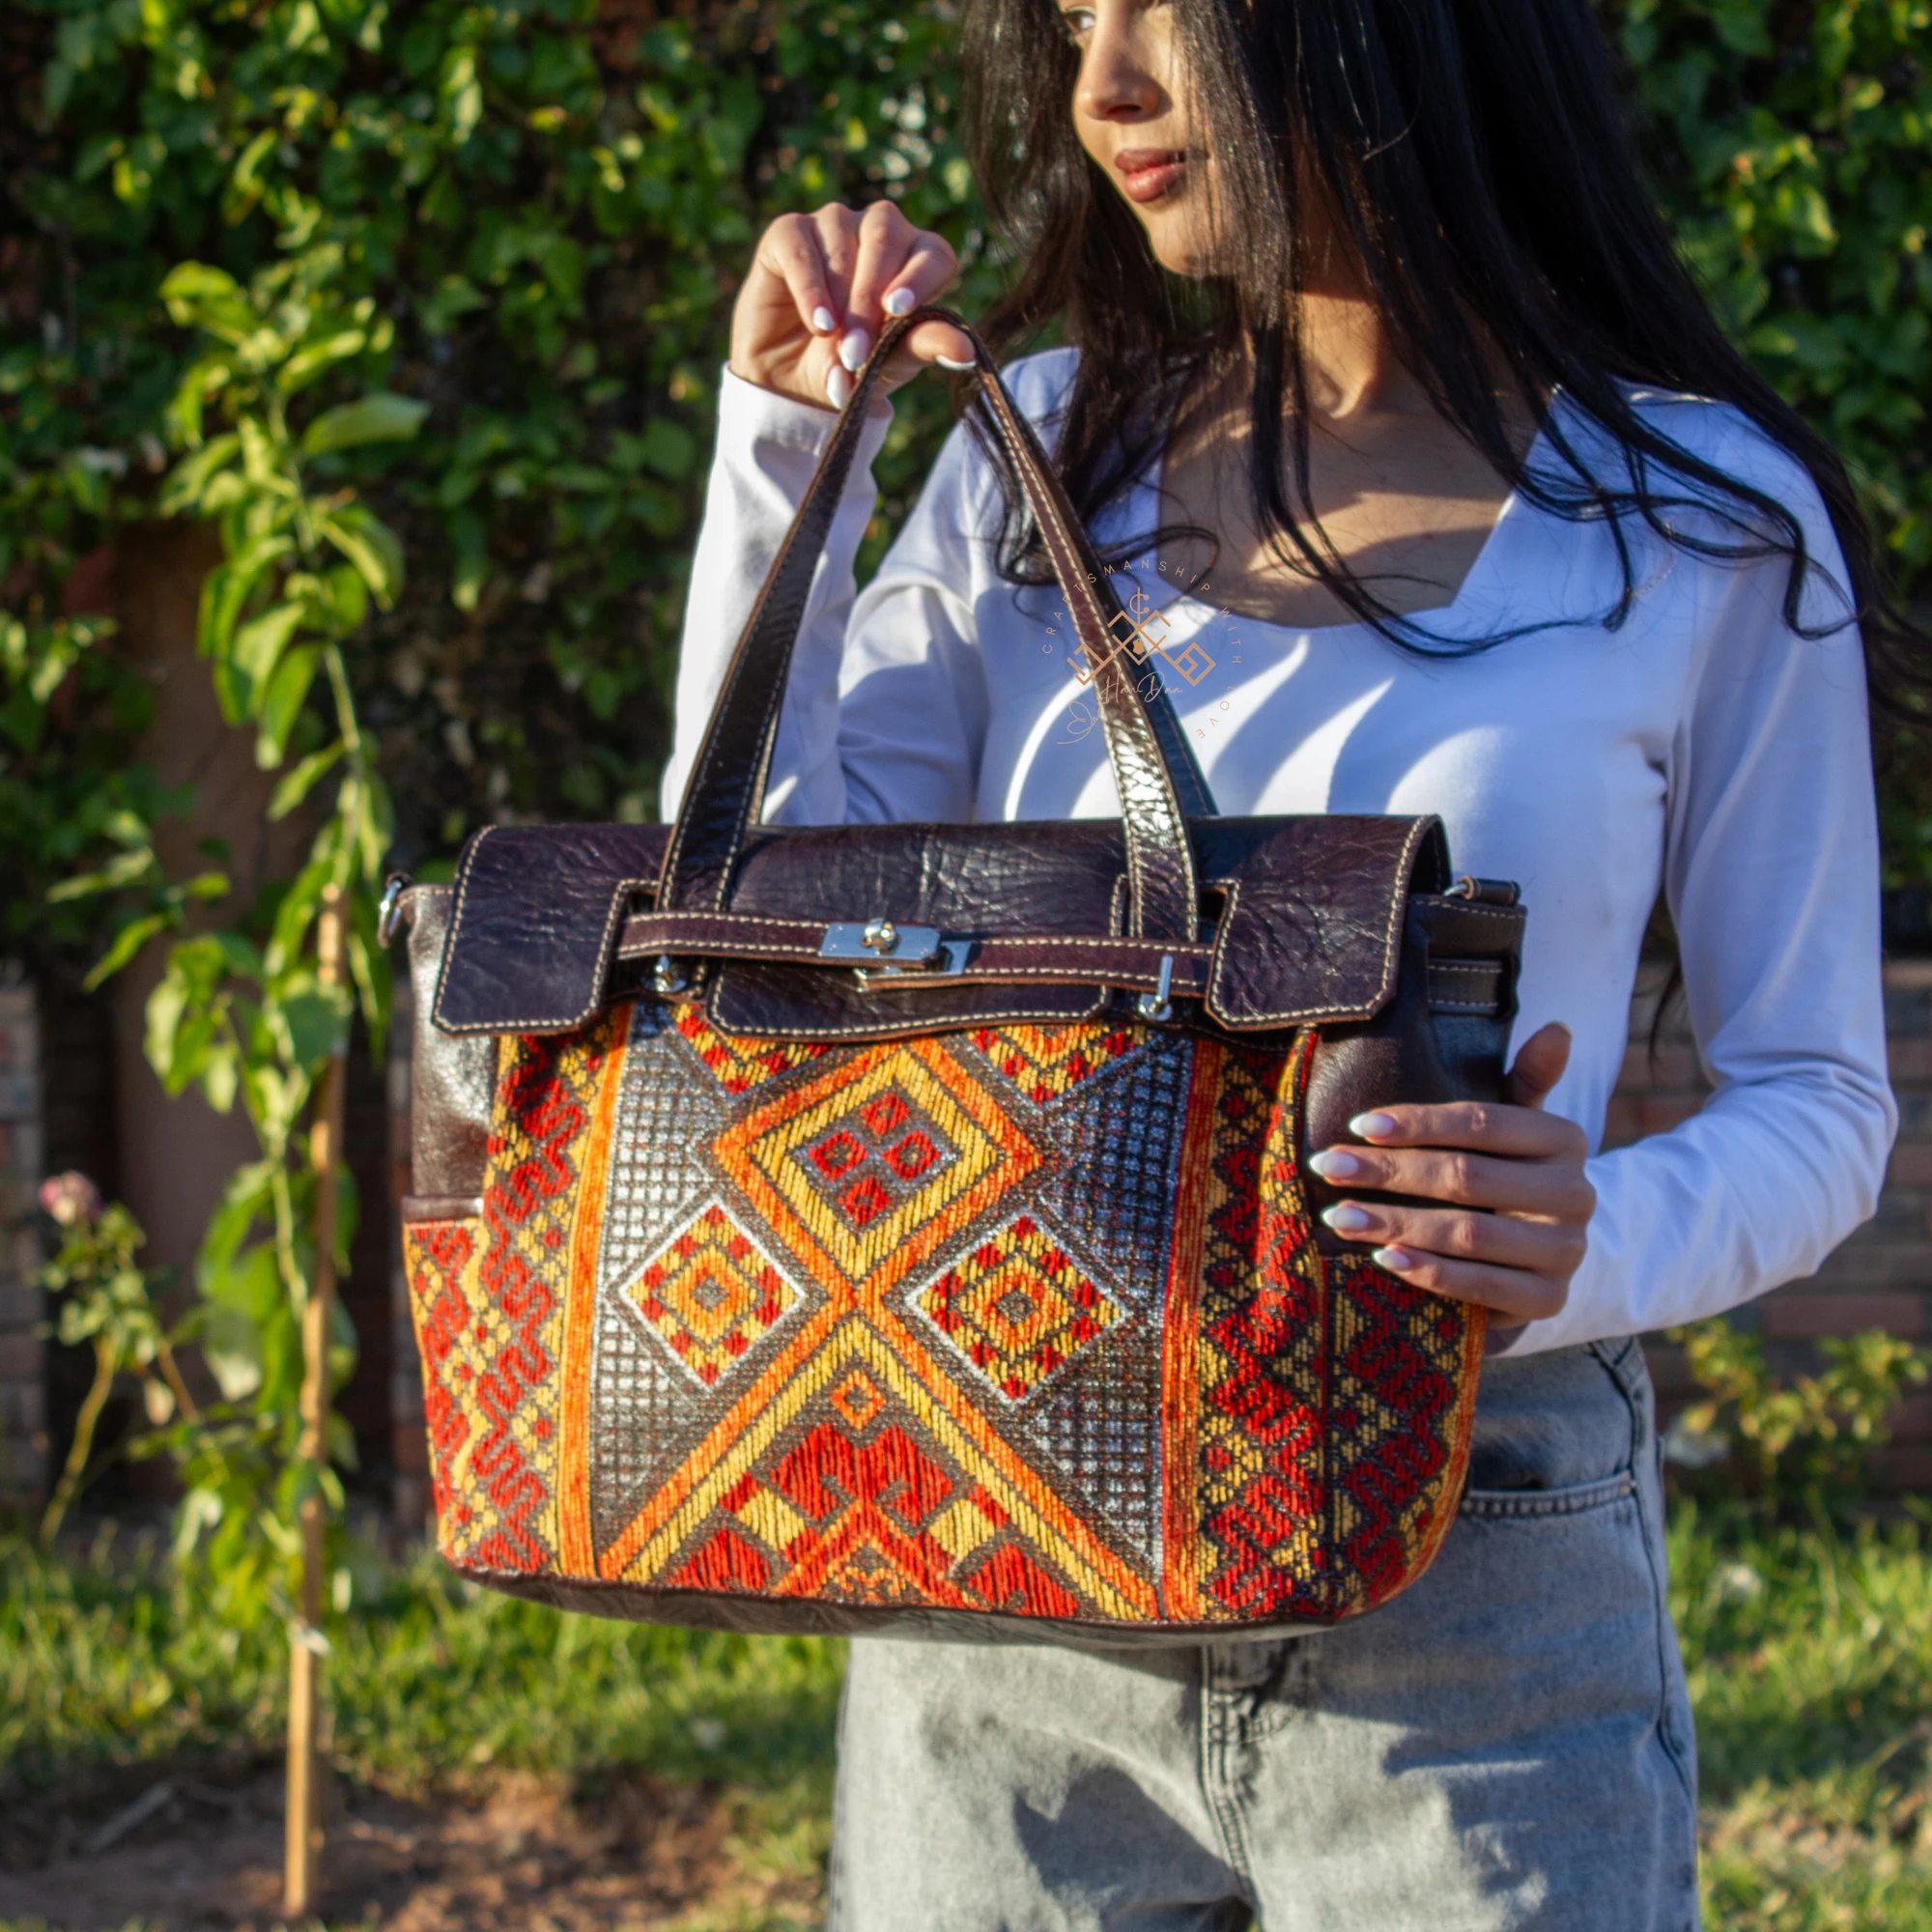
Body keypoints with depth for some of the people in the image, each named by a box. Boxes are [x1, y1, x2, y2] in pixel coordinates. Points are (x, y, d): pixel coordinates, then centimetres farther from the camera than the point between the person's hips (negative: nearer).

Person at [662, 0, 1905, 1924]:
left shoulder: (1704, 519, -3)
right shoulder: (1042, 449, 7)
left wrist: (1600, 1246, -21)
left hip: (1474, 1597, -2)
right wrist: (786, 433, -2)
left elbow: (1817, 1095, 0)